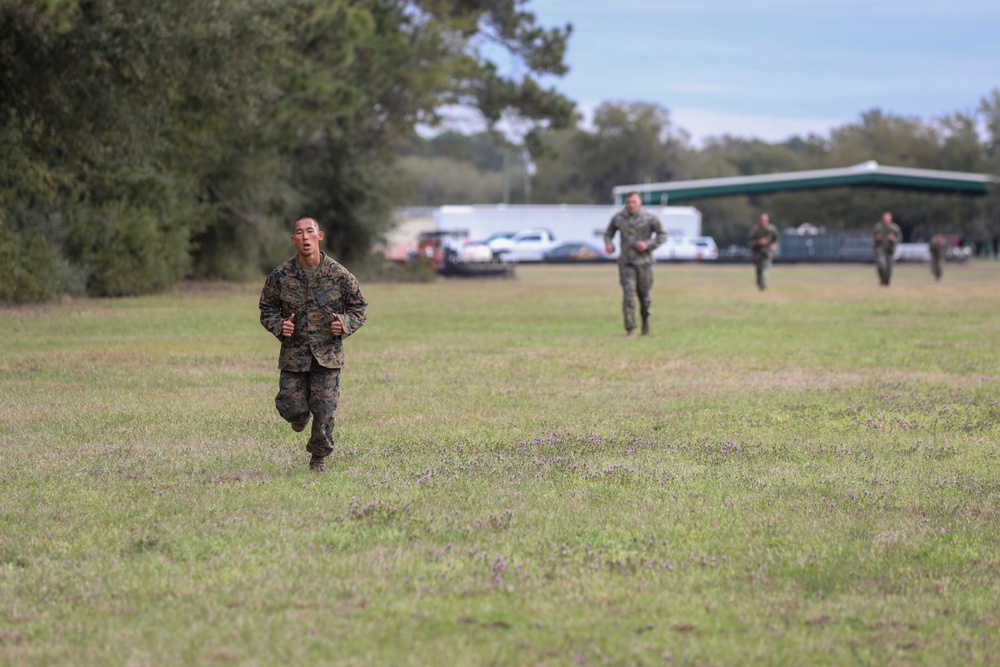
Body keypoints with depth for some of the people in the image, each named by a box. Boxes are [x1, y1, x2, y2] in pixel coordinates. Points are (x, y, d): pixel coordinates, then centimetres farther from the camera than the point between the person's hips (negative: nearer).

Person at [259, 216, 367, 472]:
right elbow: (267, 308, 10)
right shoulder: (280, 276, -4)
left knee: (324, 409, -2)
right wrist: (279, 326, -10)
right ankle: (301, 416, 35)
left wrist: (346, 323, -14)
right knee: (291, 408, -3)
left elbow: (359, 307, 6)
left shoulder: (339, 275, -5)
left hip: (328, 354, -1)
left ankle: (319, 456, 22)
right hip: (293, 353, 1)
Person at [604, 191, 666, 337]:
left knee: (644, 296, 8)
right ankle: (630, 330, -13)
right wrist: (608, 244, -6)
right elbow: (608, 233, 16)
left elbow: (662, 235, 1)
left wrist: (648, 244, -14)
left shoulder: (649, 218, -5)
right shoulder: (618, 218, 2)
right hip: (626, 262, 0)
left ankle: (645, 318, 40)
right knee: (628, 295, -13)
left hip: (644, 261, 0)